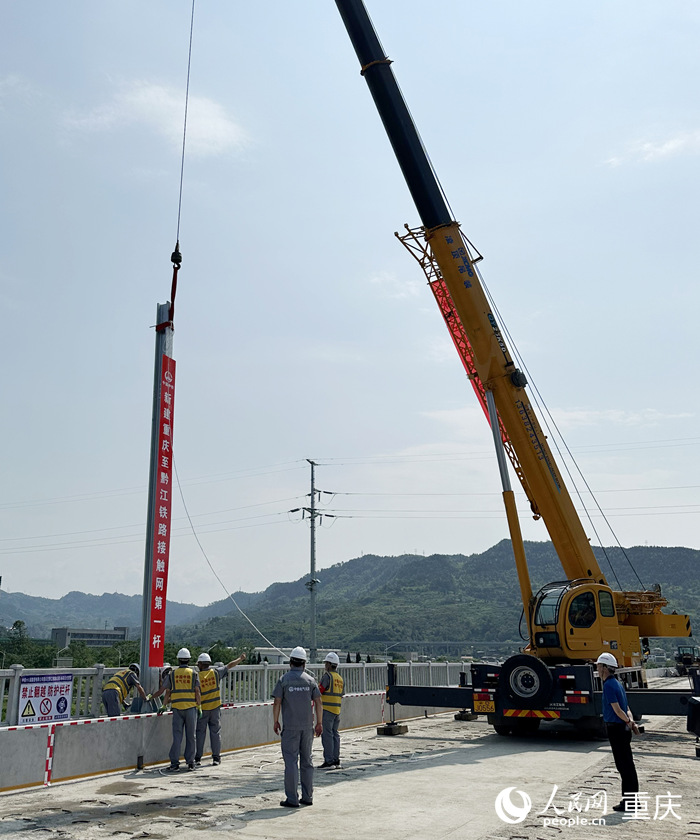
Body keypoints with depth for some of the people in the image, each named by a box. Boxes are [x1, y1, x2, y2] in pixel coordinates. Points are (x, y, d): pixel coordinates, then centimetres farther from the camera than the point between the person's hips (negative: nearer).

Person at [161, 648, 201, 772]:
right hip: (191, 707, -1)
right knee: (190, 736, 7)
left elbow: (168, 693, 9)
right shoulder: (193, 673, 3)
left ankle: (175, 763, -3)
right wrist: (199, 707, 4)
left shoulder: (173, 674, 7)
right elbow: (197, 692, -2)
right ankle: (190, 762, 10)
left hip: (177, 708, 1)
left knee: (177, 736, 1)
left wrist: (164, 706, 20)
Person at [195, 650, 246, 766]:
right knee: (215, 732, 7)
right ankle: (216, 757, 7)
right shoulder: (216, 672, -3)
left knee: (200, 732, 6)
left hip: (202, 708, -2)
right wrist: (240, 659, 23)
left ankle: (197, 758, 8)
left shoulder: (197, 677, -11)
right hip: (215, 707, 2)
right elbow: (229, 666, 9)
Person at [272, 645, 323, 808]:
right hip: (307, 726, 3)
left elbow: (277, 703, -7)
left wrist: (275, 722, 4)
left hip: (290, 727, -3)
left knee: (291, 761, 0)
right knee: (306, 761, 12)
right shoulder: (310, 680, 4)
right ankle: (307, 797, 16)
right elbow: (318, 703, 2)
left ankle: (292, 799, 0)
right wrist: (319, 723, 10)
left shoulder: (284, 679, -5)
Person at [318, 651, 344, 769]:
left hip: (327, 709, -8)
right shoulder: (340, 678, 15)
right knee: (335, 734, 12)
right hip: (337, 710, 8)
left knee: (327, 735, -6)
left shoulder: (327, 676, -10)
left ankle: (329, 761, -7)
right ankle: (336, 760, 14)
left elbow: (319, 692, -12)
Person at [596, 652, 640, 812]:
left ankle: (628, 802, 2)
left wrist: (629, 723, -6)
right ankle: (632, 799, 21)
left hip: (616, 728, -9)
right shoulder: (617, 683, 14)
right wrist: (632, 722, 0)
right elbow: (626, 709, 14)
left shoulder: (609, 685, -17)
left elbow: (617, 709, -19)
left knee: (623, 765, -3)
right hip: (623, 728, 9)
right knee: (628, 764, 13)